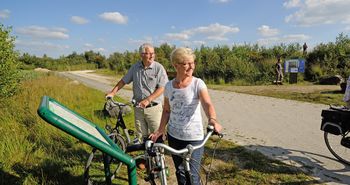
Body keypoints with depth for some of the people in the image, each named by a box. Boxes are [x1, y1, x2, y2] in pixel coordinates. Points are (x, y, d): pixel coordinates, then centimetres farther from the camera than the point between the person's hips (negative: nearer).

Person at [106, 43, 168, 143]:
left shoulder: (159, 68, -8)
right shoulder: (135, 67, 4)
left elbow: (162, 88, -14)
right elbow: (123, 81, 14)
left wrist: (148, 100, -21)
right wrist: (112, 93, 6)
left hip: (153, 107, -4)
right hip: (138, 108, 4)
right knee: (140, 136, 13)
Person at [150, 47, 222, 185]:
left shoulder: (198, 83, -11)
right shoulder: (169, 86, 1)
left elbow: (207, 104, -26)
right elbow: (167, 110, 10)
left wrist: (212, 119, -46)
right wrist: (160, 130, -1)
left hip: (194, 137, -4)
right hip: (174, 136, 4)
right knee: (180, 173, 16)